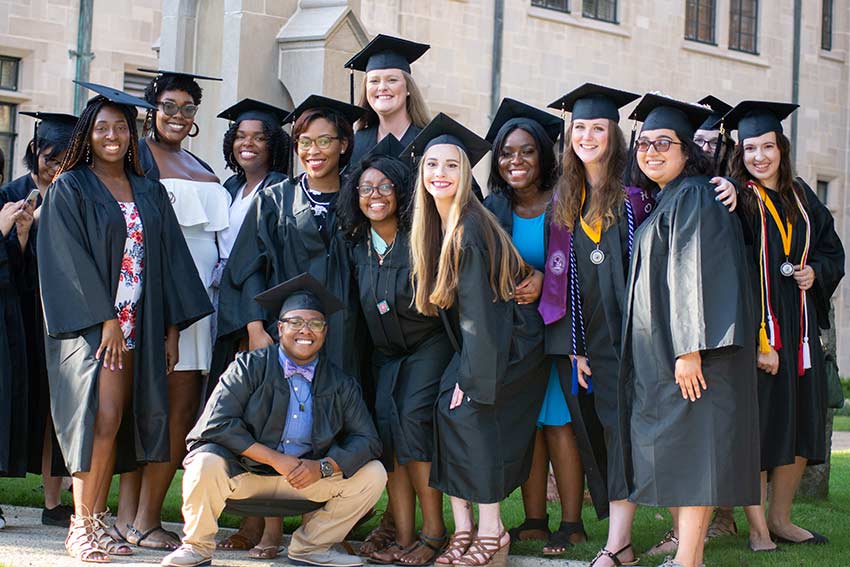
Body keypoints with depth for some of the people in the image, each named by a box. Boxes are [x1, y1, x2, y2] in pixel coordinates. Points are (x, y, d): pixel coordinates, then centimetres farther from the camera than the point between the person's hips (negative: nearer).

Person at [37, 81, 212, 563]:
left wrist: (171, 328, 5)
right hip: (89, 321, -5)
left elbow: (170, 260, 12)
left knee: (114, 423, 3)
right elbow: (70, 261, -9)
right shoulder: (69, 189, -1)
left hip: (137, 325, 5)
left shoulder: (150, 193, 14)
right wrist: (105, 319, -16)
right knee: (102, 417, -15)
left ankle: (97, 522, 8)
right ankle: (81, 527, -8)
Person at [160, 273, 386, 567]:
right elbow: (216, 423, -19)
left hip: (309, 475, 3)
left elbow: (366, 440, -2)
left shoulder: (340, 384, 1)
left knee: (372, 474, -13)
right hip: (243, 472, -3)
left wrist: (323, 467, -21)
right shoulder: (250, 367, -8)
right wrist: (275, 458, -24)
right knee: (205, 464, -33)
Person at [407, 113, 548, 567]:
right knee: (449, 406, -6)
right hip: (478, 339, 7)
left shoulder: (470, 228, -22)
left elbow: (477, 309, -22)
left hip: (509, 343, -7)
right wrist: (461, 372, 5)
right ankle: (463, 529, -3)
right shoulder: (435, 225, 3)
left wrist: (470, 378, -20)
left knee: (465, 408, -19)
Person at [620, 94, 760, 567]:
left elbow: (697, 274, -19)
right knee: (673, 451, 9)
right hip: (659, 350, 10)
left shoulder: (694, 196, -10)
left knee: (691, 448, -10)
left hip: (688, 349, -10)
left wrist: (690, 348, -25)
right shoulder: (661, 202, 19)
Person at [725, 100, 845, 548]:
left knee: (801, 425, 9)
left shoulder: (801, 197, 12)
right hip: (755, 329, -6)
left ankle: (780, 517, 22)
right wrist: (756, 341, -19)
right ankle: (757, 527, 3)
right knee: (758, 426, -4)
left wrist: (816, 272, -4)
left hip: (799, 330, 6)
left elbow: (832, 248, 19)